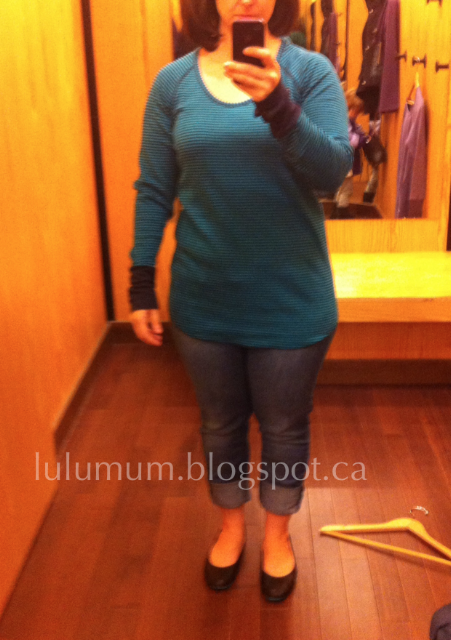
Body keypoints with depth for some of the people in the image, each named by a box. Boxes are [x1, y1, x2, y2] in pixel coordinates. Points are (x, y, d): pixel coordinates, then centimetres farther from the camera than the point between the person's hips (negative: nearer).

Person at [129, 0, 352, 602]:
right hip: (204, 299, 2)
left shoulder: (311, 71, -7)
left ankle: (278, 530, 43)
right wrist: (141, 286, 0)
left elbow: (334, 170, -18)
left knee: (284, 427, 16)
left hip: (291, 300, -1)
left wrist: (277, 105, -34)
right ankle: (231, 523, 46)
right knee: (220, 423, 19)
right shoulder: (173, 82, -3)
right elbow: (153, 191, 0)